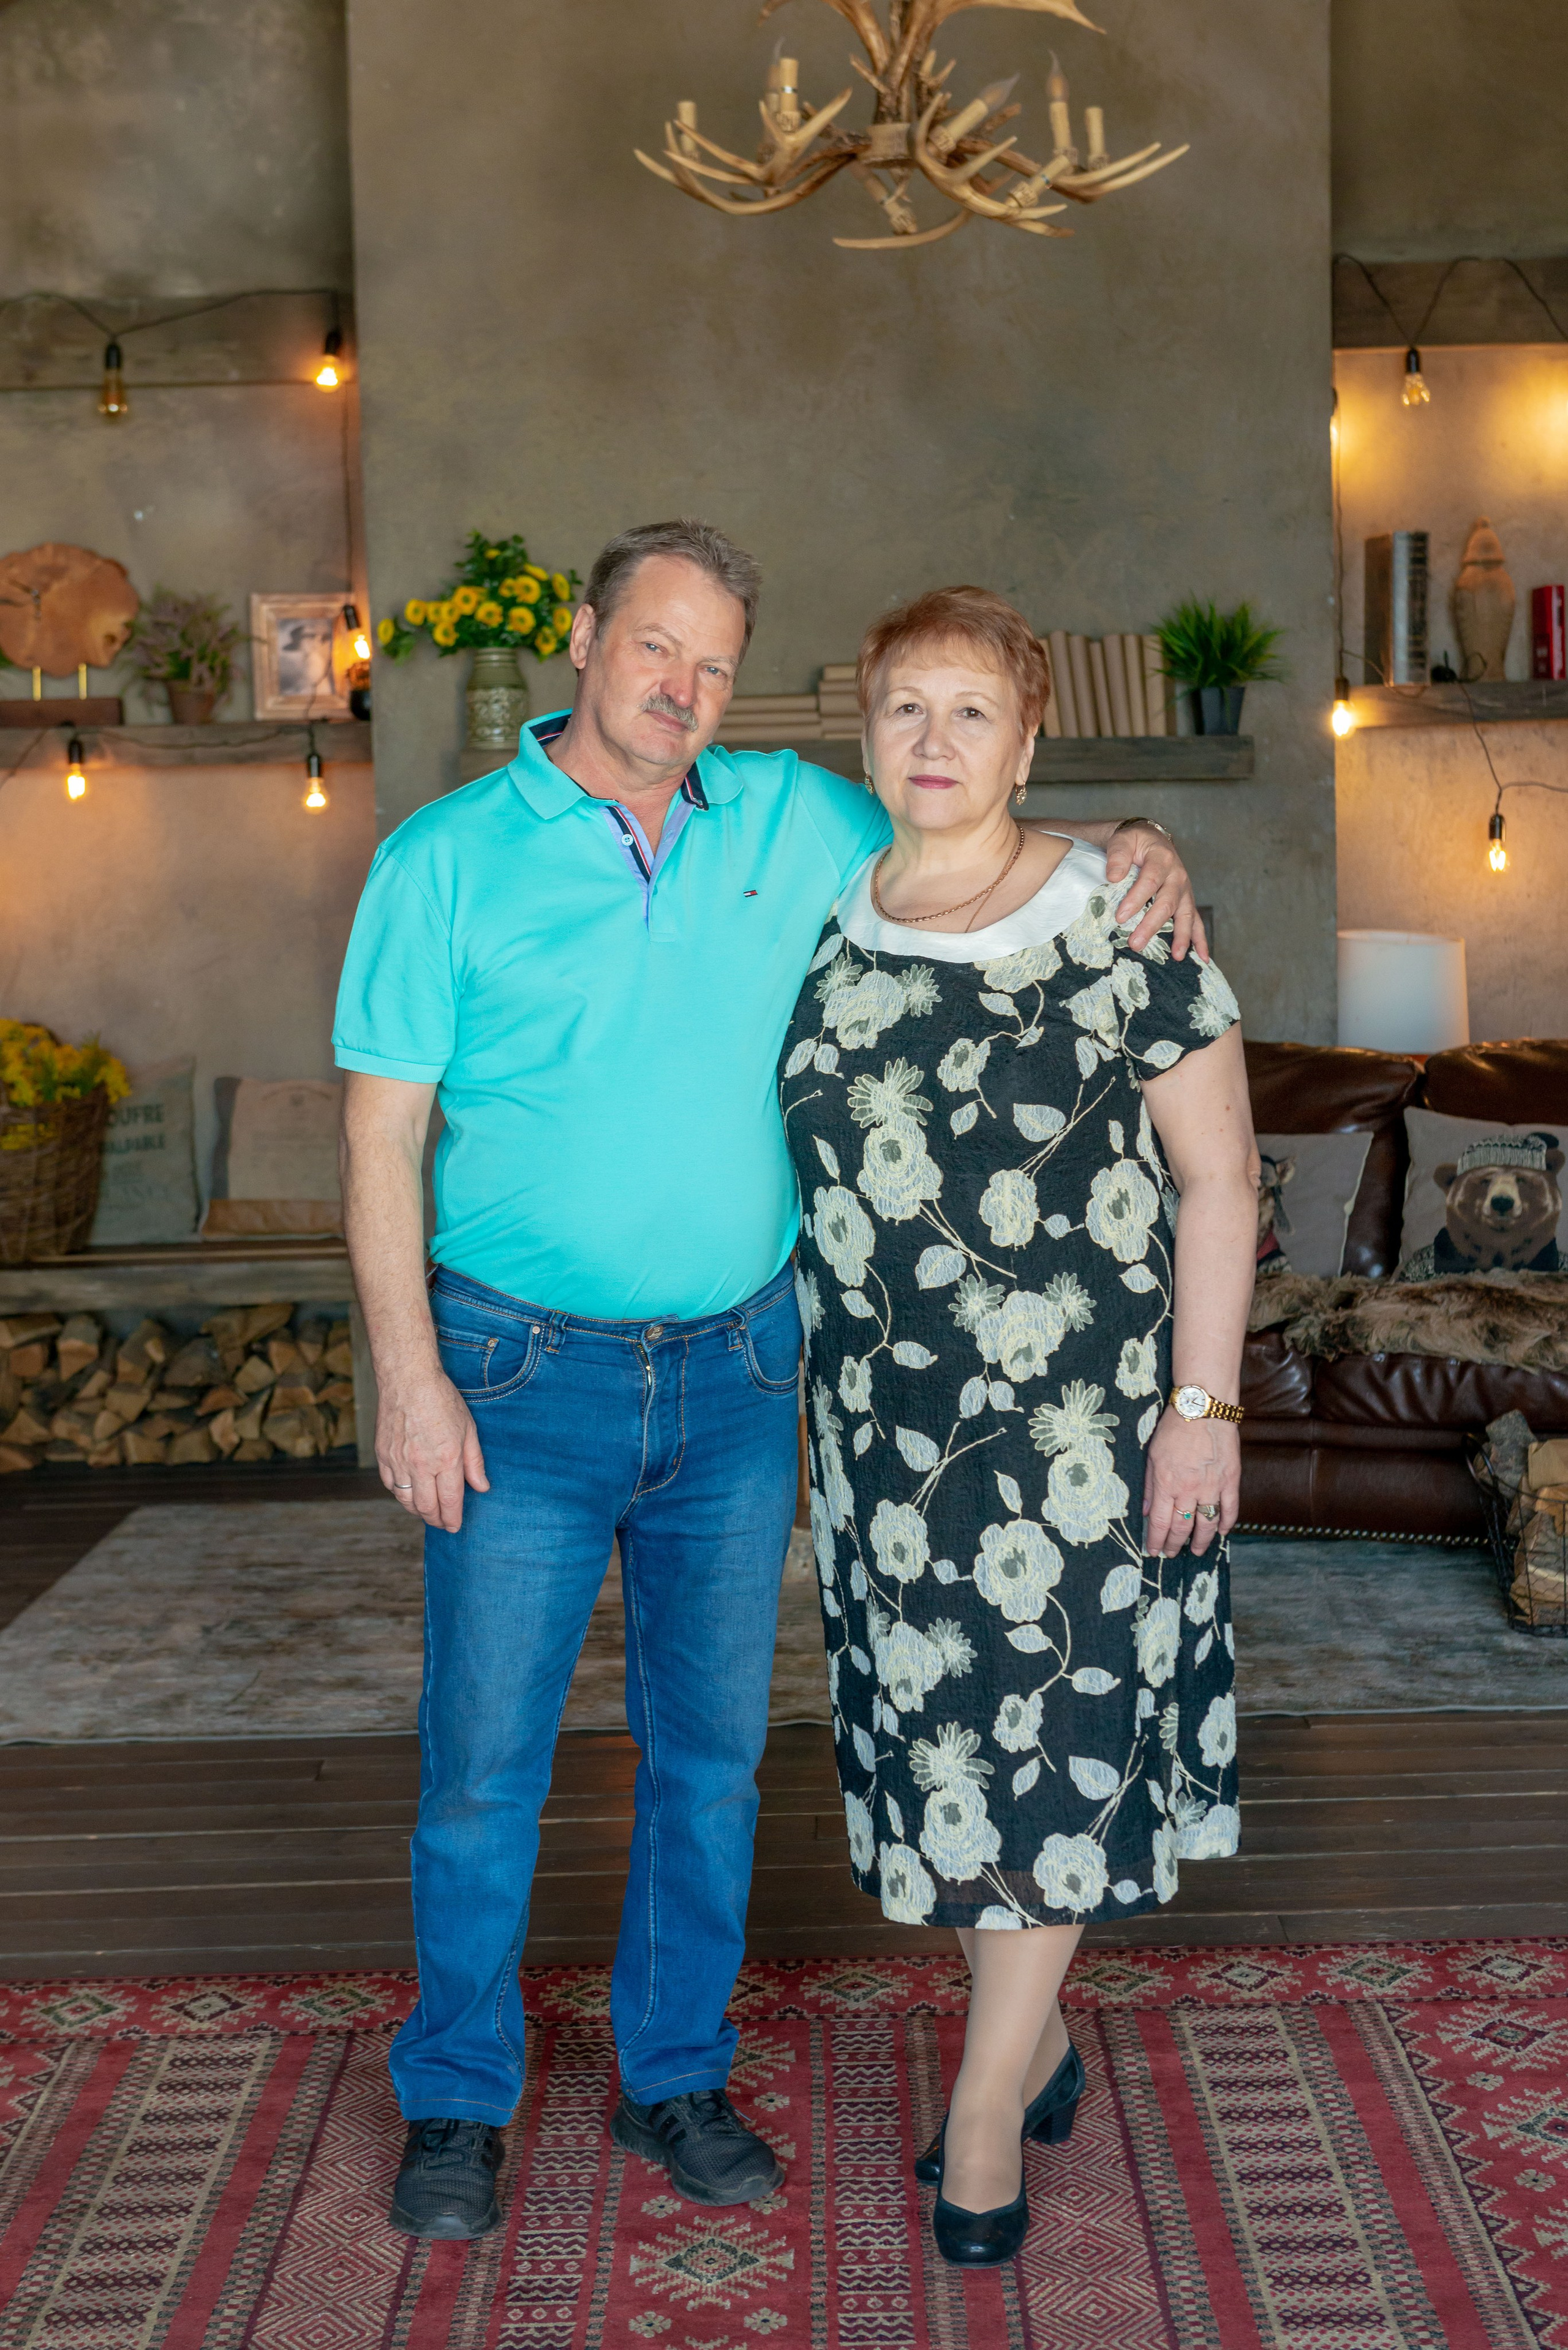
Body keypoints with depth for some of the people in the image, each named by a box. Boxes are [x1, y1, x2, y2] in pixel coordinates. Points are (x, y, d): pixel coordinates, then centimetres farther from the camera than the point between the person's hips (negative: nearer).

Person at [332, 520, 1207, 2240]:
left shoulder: (795, 823, 4)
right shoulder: (449, 856, -5)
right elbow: (382, 1133, -7)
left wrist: (1122, 848, -4)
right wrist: (408, 1376, -13)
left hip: (736, 1371, 3)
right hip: (527, 1375, -3)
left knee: (711, 1747, 13)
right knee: (484, 1757, 5)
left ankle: (675, 2077, 31)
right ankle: (456, 2099, 26)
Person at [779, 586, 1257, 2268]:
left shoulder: (1119, 927, -9)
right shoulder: (823, 936, 5)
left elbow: (1218, 1176, -7)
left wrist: (1203, 1404, -12)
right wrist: (827, 1386, 14)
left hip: (1080, 1415, -4)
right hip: (885, 1421, 5)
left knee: (1053, 1728, 1)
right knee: (936, 1729, 12)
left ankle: (984, 2111, 16)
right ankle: (1037, 2046, 32)